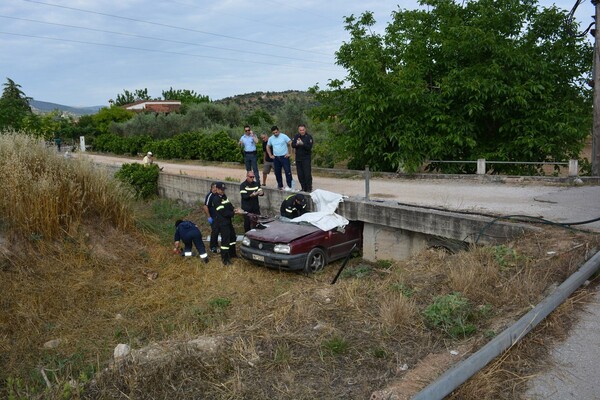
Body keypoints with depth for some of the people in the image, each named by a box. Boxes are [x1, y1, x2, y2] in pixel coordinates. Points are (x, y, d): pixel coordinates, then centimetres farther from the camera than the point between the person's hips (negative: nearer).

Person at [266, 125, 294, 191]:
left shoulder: (284, 136, -7)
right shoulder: (271, 138, 7)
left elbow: (290, 144, -6)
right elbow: (268, 147, 20)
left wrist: (289, 153, -8)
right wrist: (270, 155, 11)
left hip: (284, 157, -5)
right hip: (276, 158, 5)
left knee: (287, 171, -8)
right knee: (277, 172, 8)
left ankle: (289, 186, -6)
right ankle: (280, 186, 19)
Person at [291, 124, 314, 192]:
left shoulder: (309, 137, -4)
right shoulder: (296, 136, 9)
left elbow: (309, 147, -14)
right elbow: (292, 145, -2)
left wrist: (302, 144, -29)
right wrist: (297, 144, -23)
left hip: (306, 158, -4)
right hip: (298, 158, 5)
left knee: (307, 174, -9)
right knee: (300, 175, 6)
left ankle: (309, 188, -2)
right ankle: (304, 188, 15)